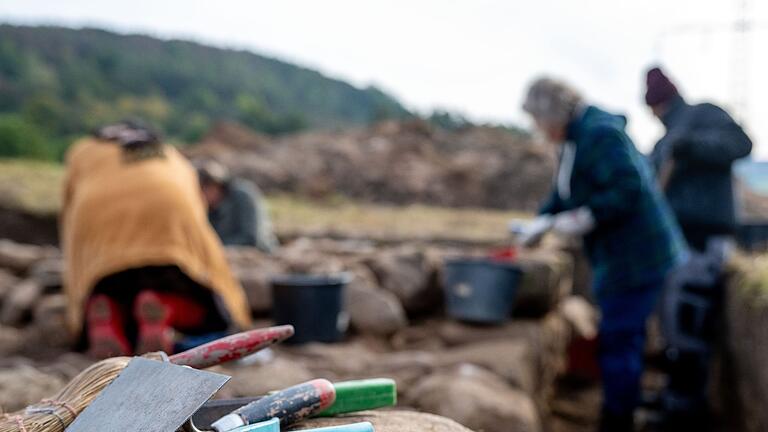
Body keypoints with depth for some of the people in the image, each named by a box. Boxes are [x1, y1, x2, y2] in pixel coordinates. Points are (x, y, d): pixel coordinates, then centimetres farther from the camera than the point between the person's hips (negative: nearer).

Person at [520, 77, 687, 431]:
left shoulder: (599, 134, -18)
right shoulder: (576, 139, 14)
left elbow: (628, 187, -27)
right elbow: (563, 193, 22)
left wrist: (584, 219, -22)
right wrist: (543, 221, 8)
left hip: (636, 256, -11)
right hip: (621, 257, 11)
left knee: (618, 340, -4)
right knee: (624, 340, 17)